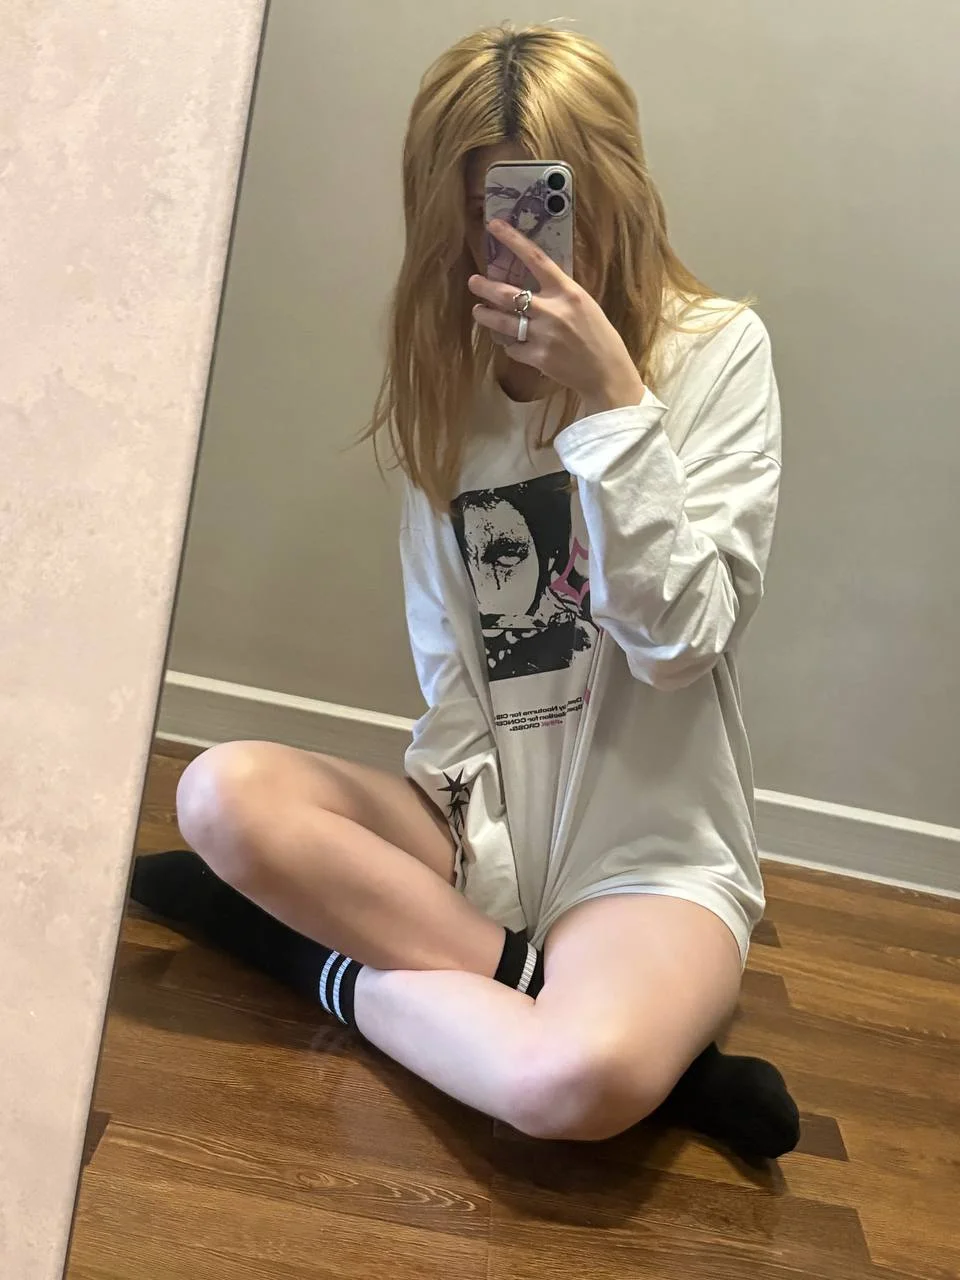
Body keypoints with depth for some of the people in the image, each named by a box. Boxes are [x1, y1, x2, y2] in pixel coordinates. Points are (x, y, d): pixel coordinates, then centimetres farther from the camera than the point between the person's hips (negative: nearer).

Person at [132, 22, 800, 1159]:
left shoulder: (715, 351, -6)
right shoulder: (448, 375, 6)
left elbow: (682, 637, -14)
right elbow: (447, 661, 5)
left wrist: (611, 401, -21)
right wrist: (468, 822, -11)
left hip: (650, 843, -5)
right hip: (484, 819, 5)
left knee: (577, 1083, -35)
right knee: (222, 793, -21)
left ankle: (347, 965, -7)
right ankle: (563, 989, -16)